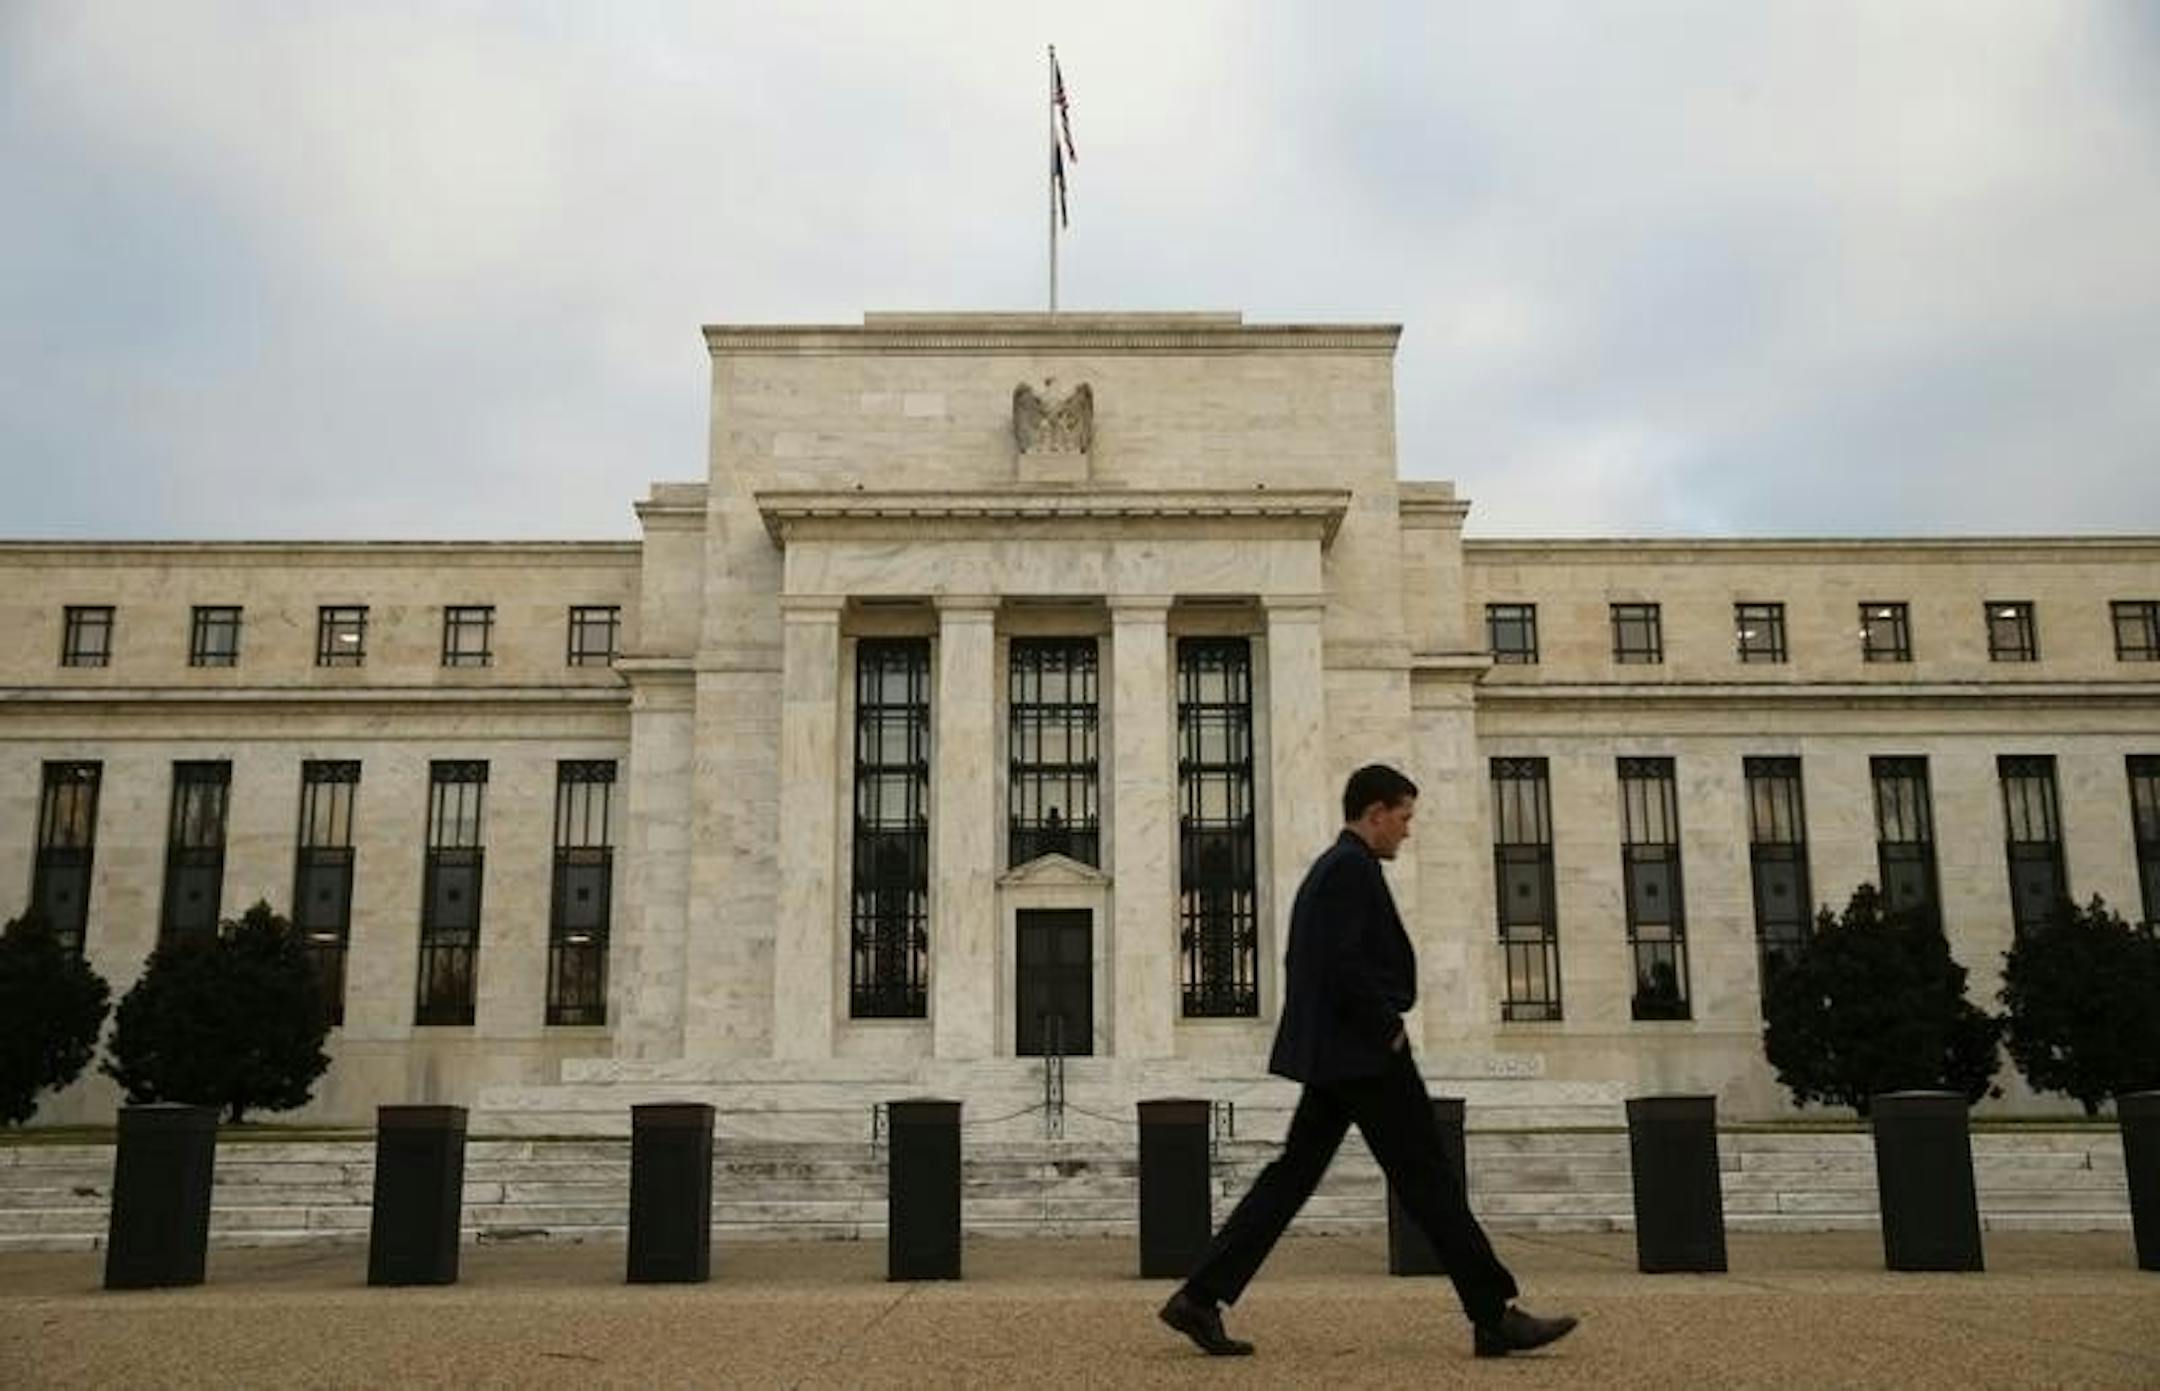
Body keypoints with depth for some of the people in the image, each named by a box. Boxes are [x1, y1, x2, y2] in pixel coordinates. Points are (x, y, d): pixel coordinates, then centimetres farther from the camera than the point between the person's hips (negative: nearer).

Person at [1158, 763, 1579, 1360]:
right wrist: (1388, 1029, -14)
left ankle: (1201, 1298, 4)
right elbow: (1343, 961, -24)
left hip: (1332, 1056, 10)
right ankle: (1495, 1317, 5)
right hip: (1365, 1055, -10)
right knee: (1429, 1181, -3)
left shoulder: (1326, 869, 19)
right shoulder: (1353, 867, -12)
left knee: (1292, 1176, 7)